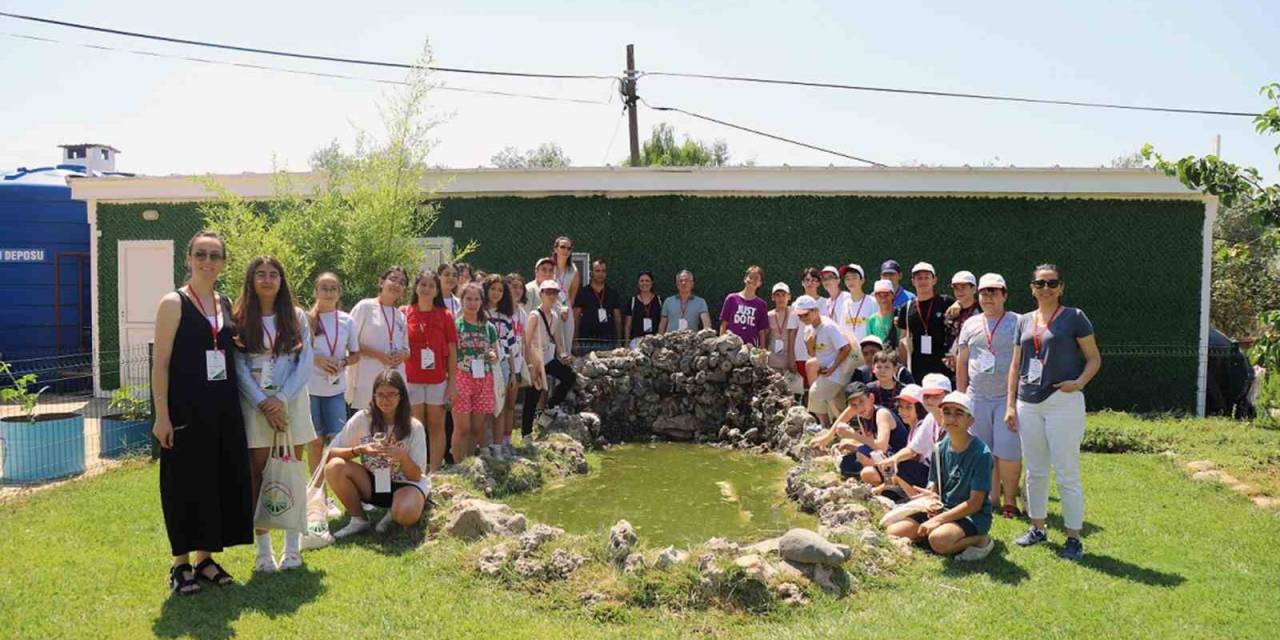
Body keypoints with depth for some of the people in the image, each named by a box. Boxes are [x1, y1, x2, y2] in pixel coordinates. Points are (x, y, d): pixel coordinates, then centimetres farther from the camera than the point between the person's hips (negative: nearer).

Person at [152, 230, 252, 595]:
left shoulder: (226, 305, 10)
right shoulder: (173, 303, -7)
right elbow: (160, 363, -10)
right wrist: (162, 416, -15)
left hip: (224, 410, 6)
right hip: (186, 411, -6)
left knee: (221, 481, 10)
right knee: (186, 485, 2)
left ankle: (205, 558, 24)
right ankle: (180, 564, 17)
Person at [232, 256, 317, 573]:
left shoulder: (297, 317, 5)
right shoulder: (240, 320, 1)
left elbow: (306, 362, -1)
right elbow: (239, 368, -3)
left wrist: (281, 399, -11)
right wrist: (263, 403, -12)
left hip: (292, 401, 1)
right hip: (255, 404, -1)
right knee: (259, 475, 1)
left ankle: (293, 547, 13)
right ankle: (263, 550, 8)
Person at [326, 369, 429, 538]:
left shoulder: (414, 427, -11)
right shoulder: (362, 418, -9)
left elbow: (416, 476, -11)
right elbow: (330, 453, -10)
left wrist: (403, 456, -30)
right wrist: (359, 450, -25)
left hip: (405, 483, -3)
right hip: (371, 483, 3)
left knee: (407, 515, -36)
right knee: (334, 467, -24)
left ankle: (392, 513, 2)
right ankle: (358, 519, -5)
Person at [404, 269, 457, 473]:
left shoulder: (445, 316, 2)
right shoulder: (404, 314, 2)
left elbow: (452, 351, 3)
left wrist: (453, 381, -1)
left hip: (438, 380, 0)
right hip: (411, 379, 0)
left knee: (436, 425, 5)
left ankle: (434, 472, 11)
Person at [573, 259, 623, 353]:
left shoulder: (613, 295, 12)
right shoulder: (582, 293, 5)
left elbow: (618, 320, 13)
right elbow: (575, 319, 3)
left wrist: (618, 343, 6)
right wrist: (575, 341, -5)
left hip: (608, 343, 2)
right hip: (586, 344, -2)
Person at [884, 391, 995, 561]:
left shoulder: (981, 453, -16)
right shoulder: (941, 448, 2)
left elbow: (975, 503, -17)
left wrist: (939, 519, -21)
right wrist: (931, 497, -10)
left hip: (973, 515, -6)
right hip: (943, 508, 6)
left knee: (939, 540, -36)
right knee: (893, 532, -9)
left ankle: (981, 540, -8)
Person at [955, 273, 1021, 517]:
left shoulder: (1017, 323, 1)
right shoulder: (970, 325, 12)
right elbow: (962, 362, 15)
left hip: (1007, 397, -4)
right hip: (977, 398, 4)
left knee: (1008, 451, -6)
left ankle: (1010, 499, 9)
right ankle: (993, 499, 18)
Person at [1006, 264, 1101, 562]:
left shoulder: (1074, 317, -1)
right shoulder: (1024, 321, 12)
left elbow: (1094, 359, 0)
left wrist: (1080, 382, -18)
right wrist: (1010, 405, 9)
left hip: (1063, 402, -5)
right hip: (1028, 404, 5)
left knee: (1067, 474, -2)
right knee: (1034, 472, 13)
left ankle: (1073, 538, 8)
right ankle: (1037, 528, 27)